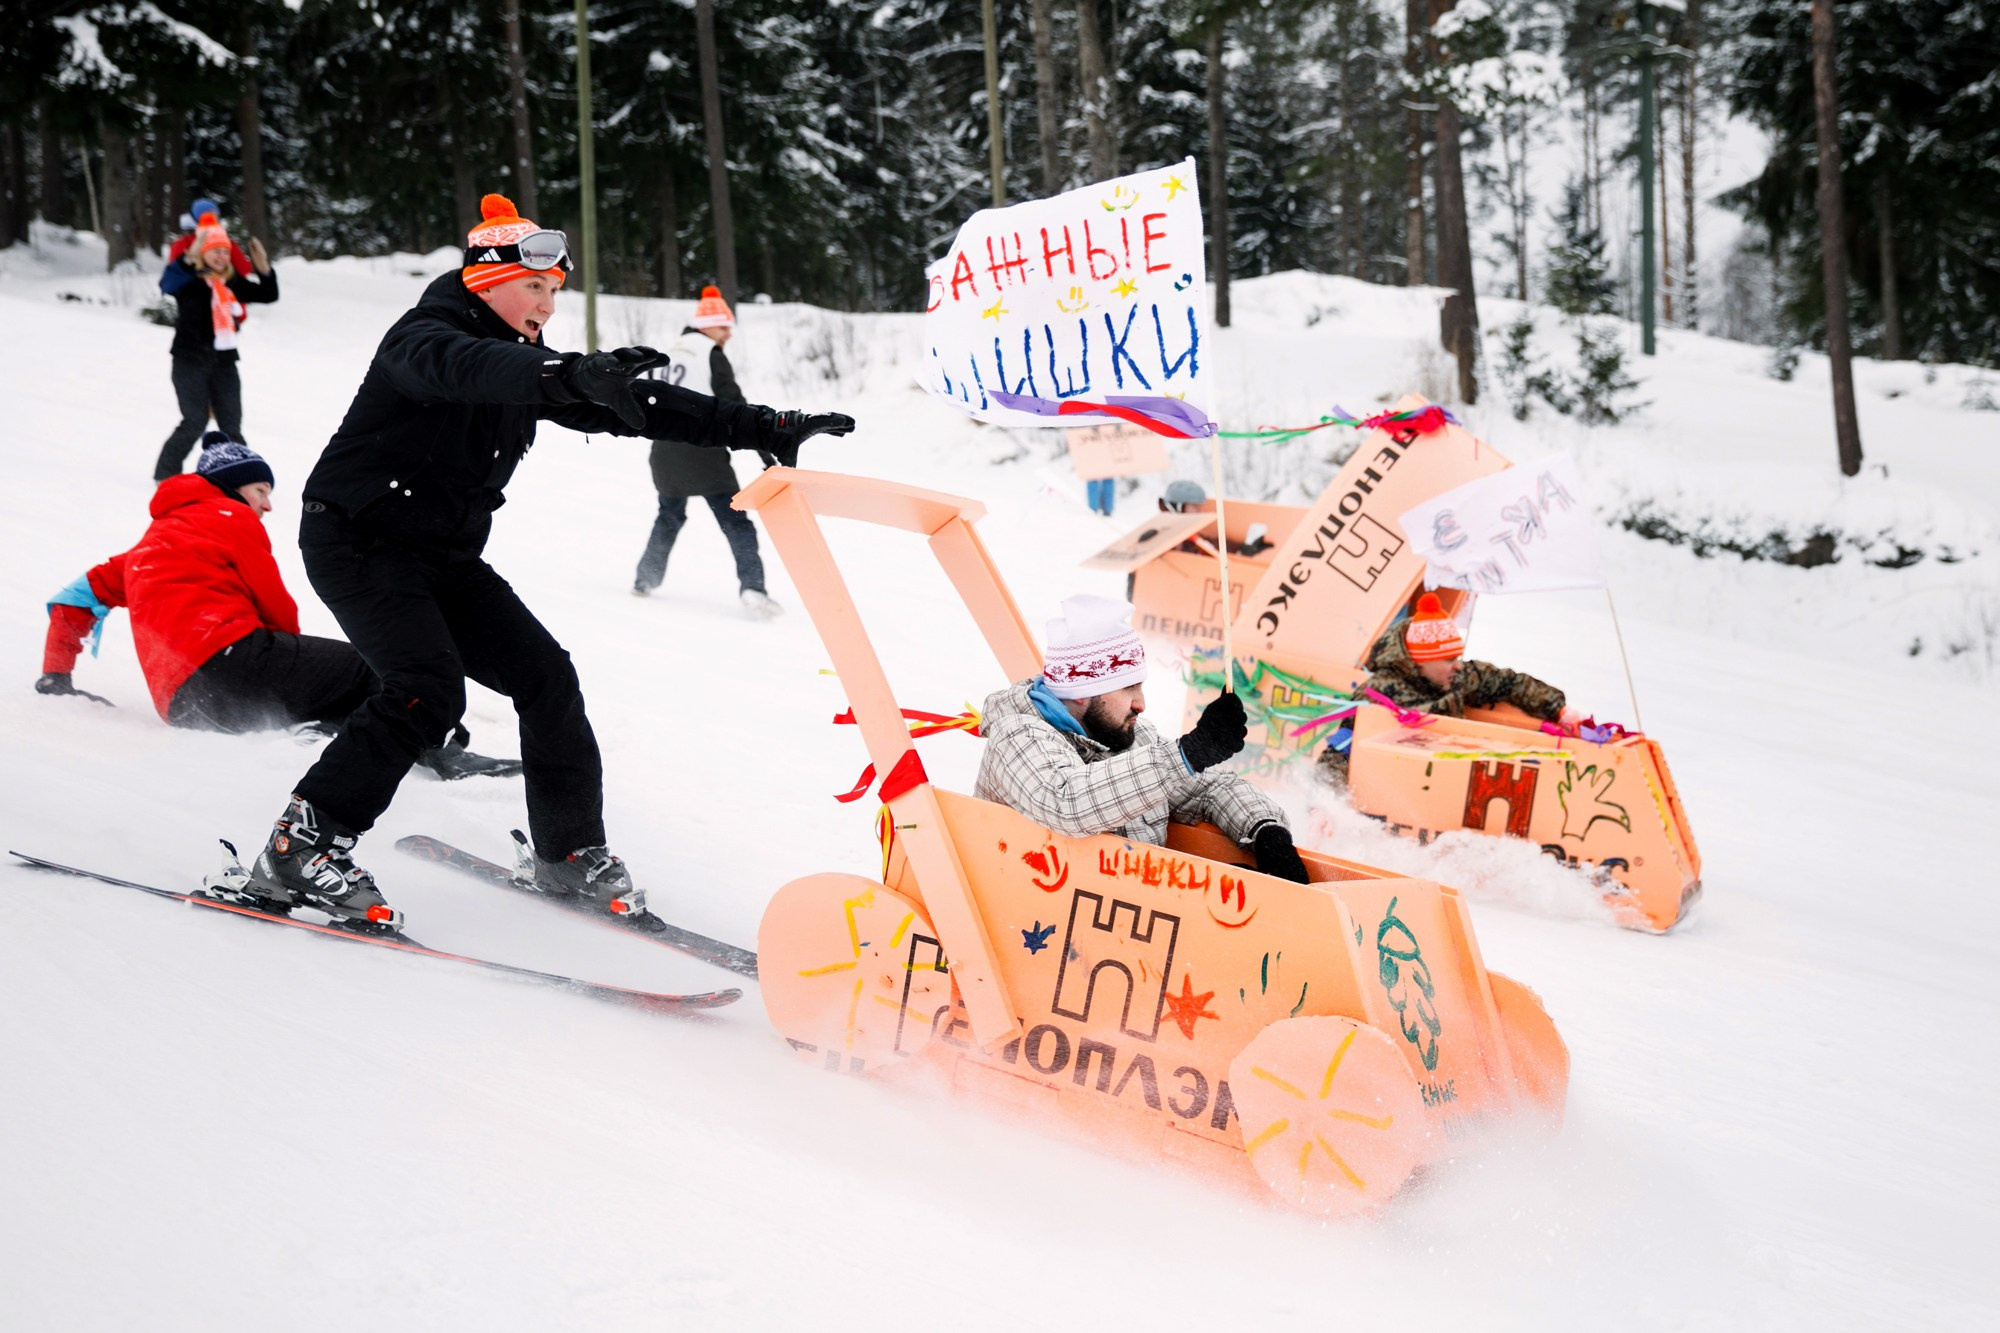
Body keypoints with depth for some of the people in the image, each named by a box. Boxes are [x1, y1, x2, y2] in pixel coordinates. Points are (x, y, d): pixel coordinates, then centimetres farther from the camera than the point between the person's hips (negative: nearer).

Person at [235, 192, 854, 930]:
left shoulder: (526, 363, 7)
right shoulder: (422, 337, -16)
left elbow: (636, 405, 5)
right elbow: (466, 368, -42)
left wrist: (764, 429, -1)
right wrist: (572, 375, -60)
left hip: (445, 554, 8)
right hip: (359, 538, -8)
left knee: (545, 675, 0)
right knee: (428, 688, -26)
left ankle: (571, 854, 14)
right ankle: (299, 850, -19)